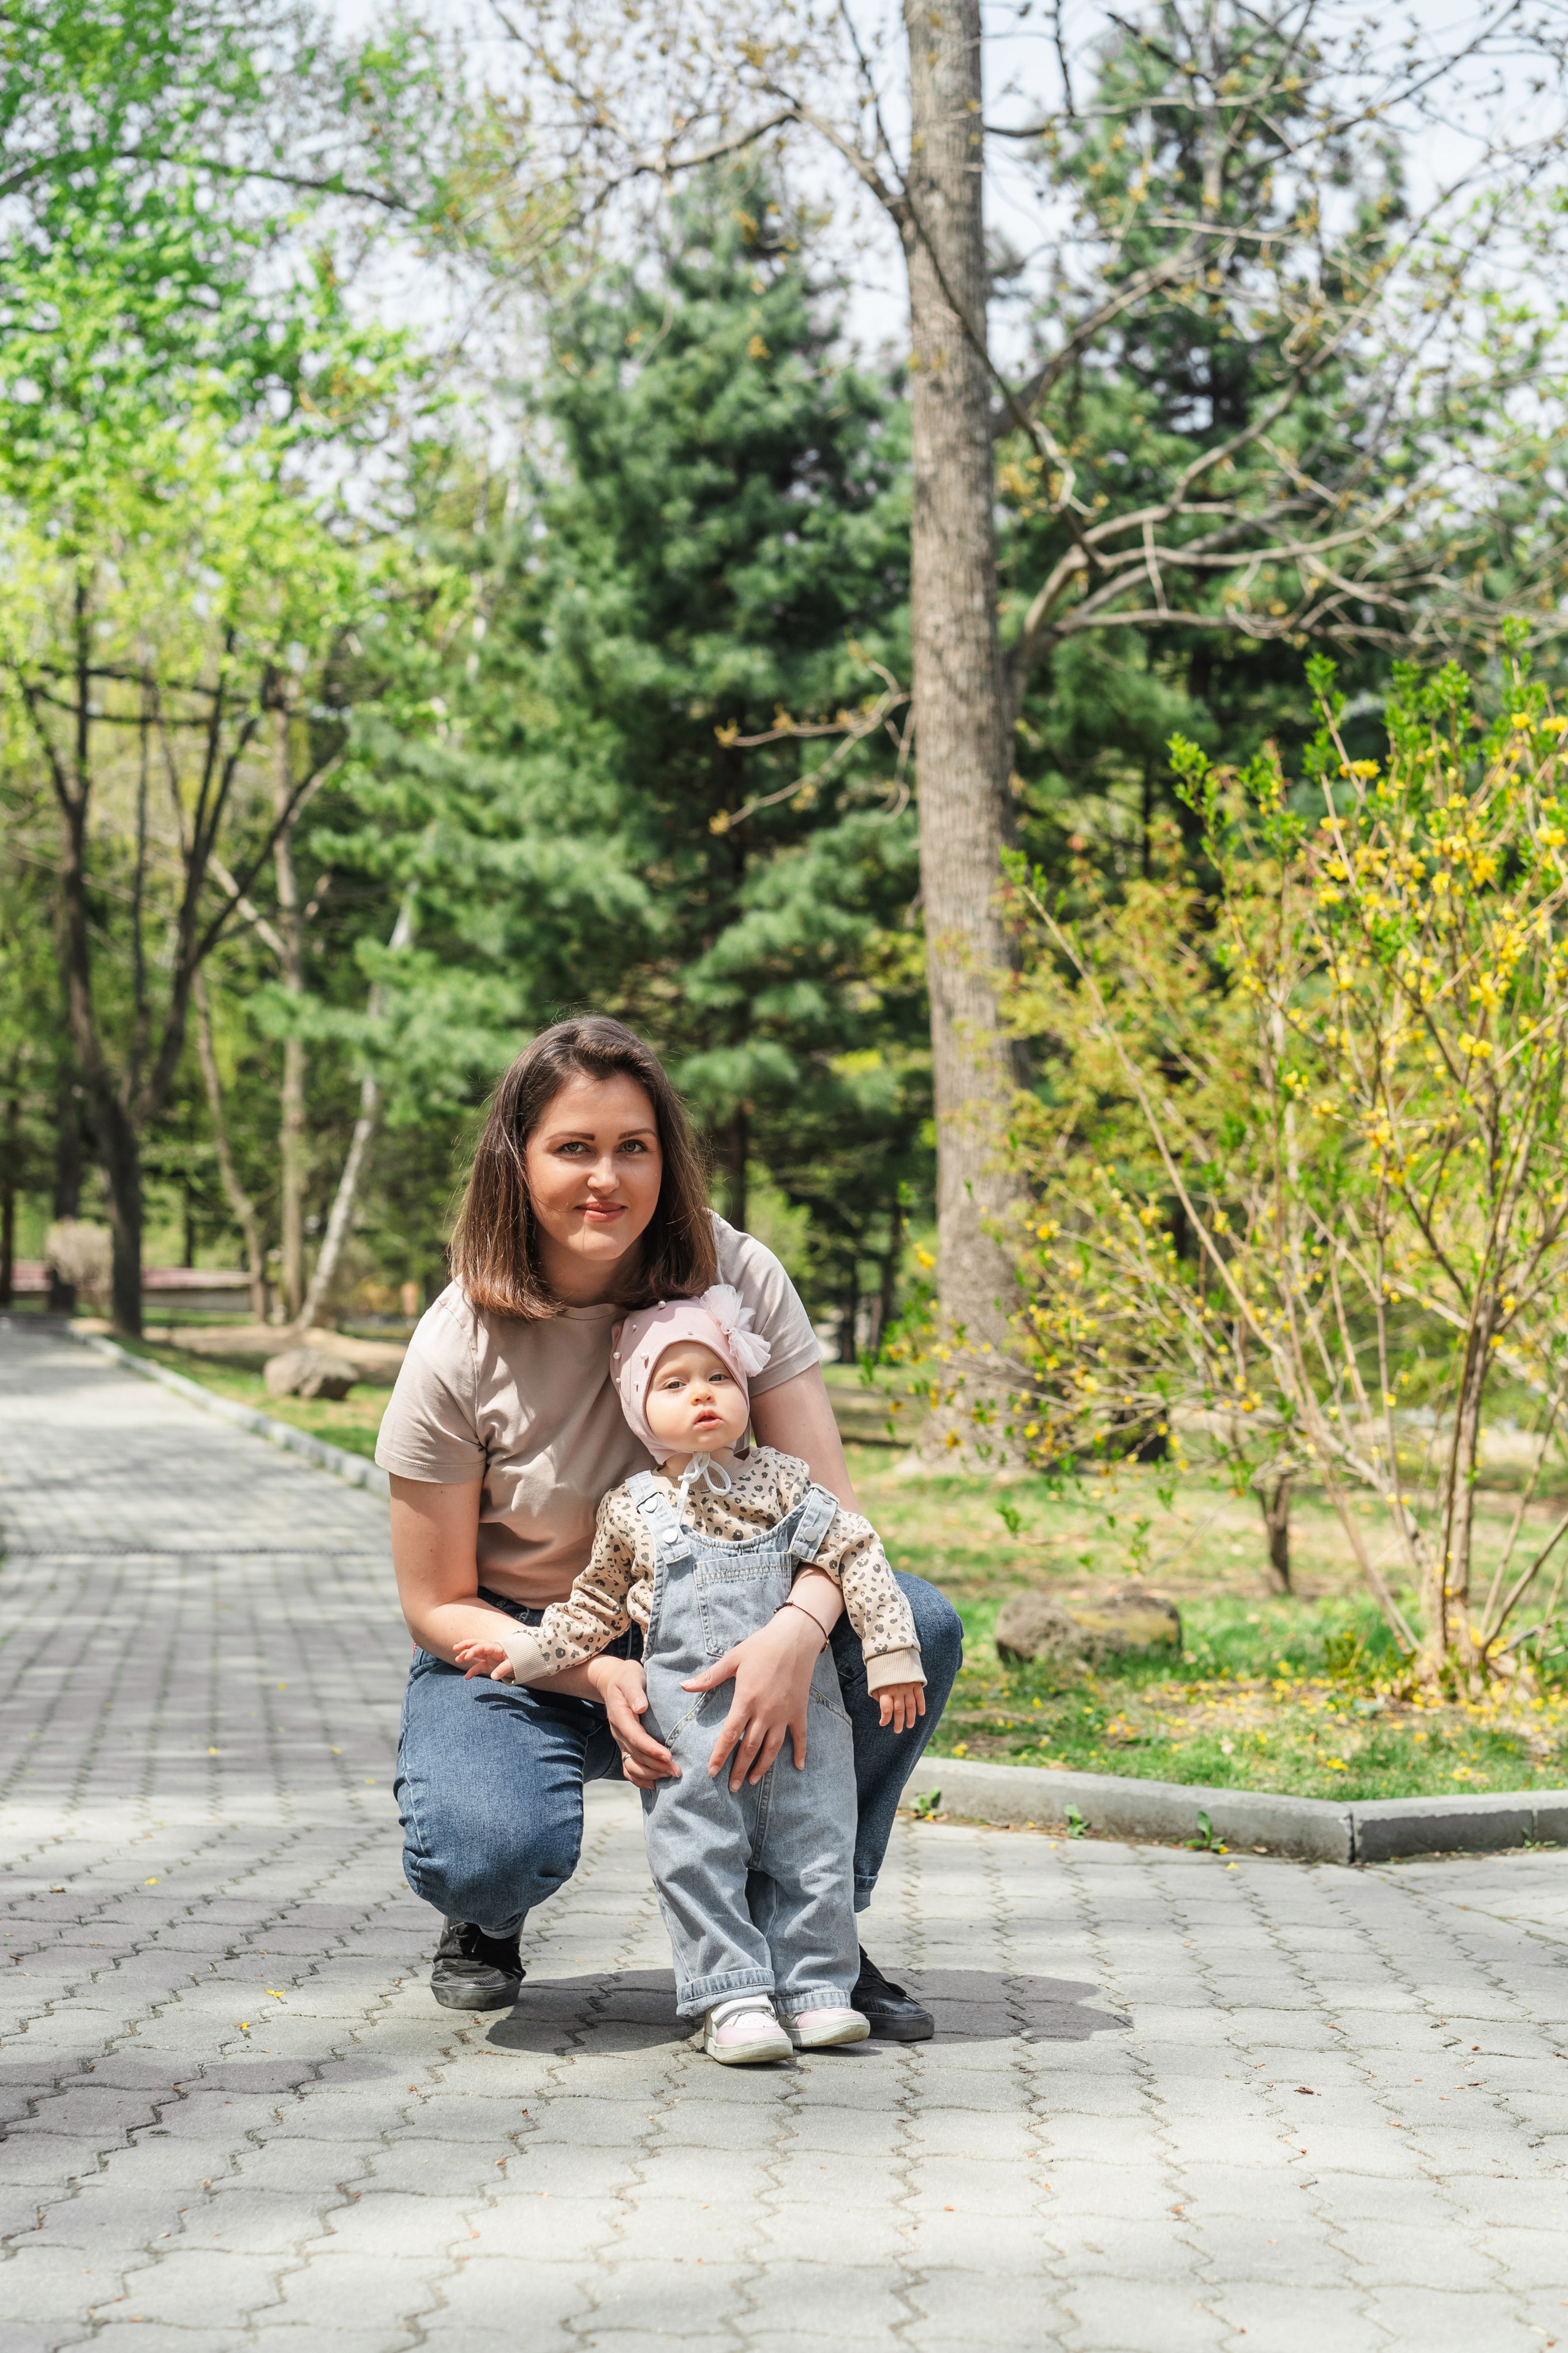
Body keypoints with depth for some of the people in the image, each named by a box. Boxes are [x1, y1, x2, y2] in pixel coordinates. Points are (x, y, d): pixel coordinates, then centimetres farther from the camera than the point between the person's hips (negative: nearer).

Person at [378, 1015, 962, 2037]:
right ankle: (486, 1915, 7)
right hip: (516, 1651, -2)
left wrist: (797, 1632, -40)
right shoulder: (459, 1349, -17)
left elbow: (829, 1500, -17)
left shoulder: (735, 1277, -14)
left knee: (918, 1627, -24)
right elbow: (438, 1605, -10)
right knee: (490, 1853, -34)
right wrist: (600, 1681, -27)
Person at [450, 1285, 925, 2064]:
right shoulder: (631, 1512, 7)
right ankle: (733, 1998, -1)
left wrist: (891, 1652, -1)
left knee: (812, 1855, 2)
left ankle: (813, 1988, 10)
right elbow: (596, 1607, 18)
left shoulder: (785, 1484, 6)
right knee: (699, 1860, -6)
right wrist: (525, 1650, 9)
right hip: (690, 1728, -1)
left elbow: (858, 1557, 5)